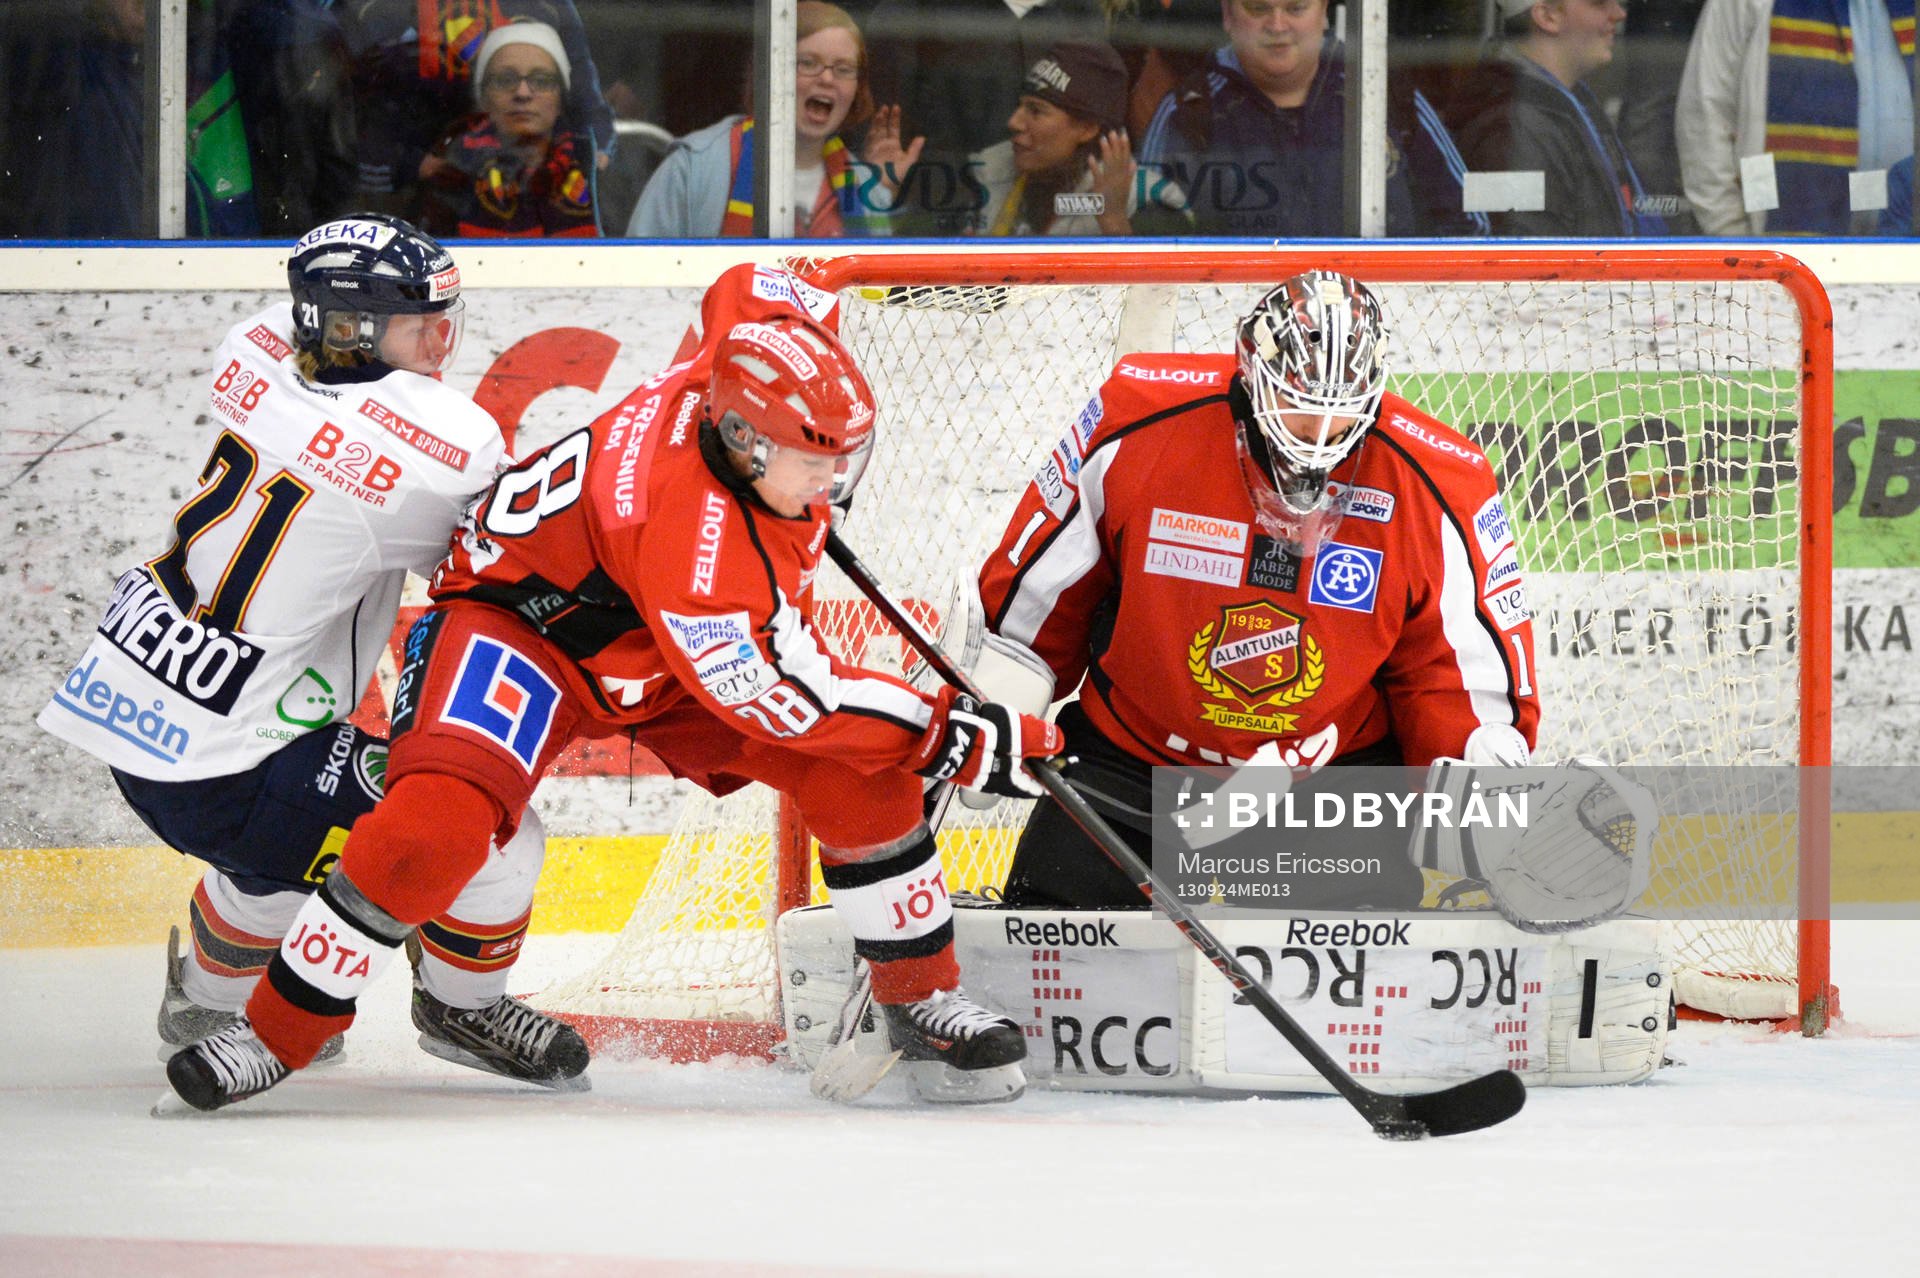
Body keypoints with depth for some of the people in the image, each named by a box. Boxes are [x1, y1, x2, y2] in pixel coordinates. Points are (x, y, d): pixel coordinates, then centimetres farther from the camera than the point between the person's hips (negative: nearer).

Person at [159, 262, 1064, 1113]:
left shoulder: (754, 361, -22)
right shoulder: (689, 533, -41)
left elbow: (747, 290, 4)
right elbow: (780, 699, -33)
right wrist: (945, 735, -30)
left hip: (677, 642, 8)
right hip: (528, 620, -8)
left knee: (861, 775, -9)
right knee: (437, 818, -30)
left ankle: (920, 999, 8)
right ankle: (277, 1031, -15)